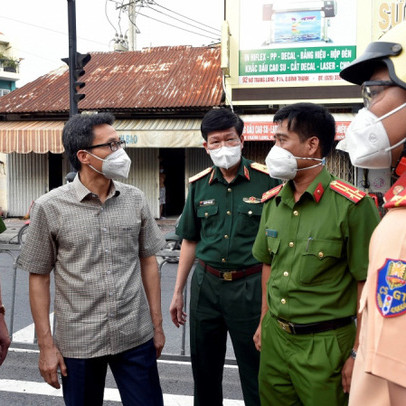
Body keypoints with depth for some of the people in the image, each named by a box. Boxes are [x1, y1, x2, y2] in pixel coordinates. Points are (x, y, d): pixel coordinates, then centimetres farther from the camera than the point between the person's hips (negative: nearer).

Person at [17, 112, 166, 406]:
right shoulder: (50, 208, -8)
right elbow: (39, 278, -2)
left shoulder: (135, 200, 0)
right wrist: (46, 345, -4)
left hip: (136, 337, 2)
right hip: (78, 343, -2)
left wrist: (157, 325, 7)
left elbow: (148, 262, 8)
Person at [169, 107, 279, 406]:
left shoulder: (266, 180, -8)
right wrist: (178, 291, 13)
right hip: (206, 283, 4)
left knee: (255, 370, 7)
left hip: (250, 286, -4)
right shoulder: (199, 185, 5)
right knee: (204, 369, 17)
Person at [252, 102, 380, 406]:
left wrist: (358, 354, -11)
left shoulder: (352, 206, -15)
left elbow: (367, 285, -13)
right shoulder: (273, 201, 4)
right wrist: (264, 323, 16)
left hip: (325, 346, -5)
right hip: (274, 337, 6)